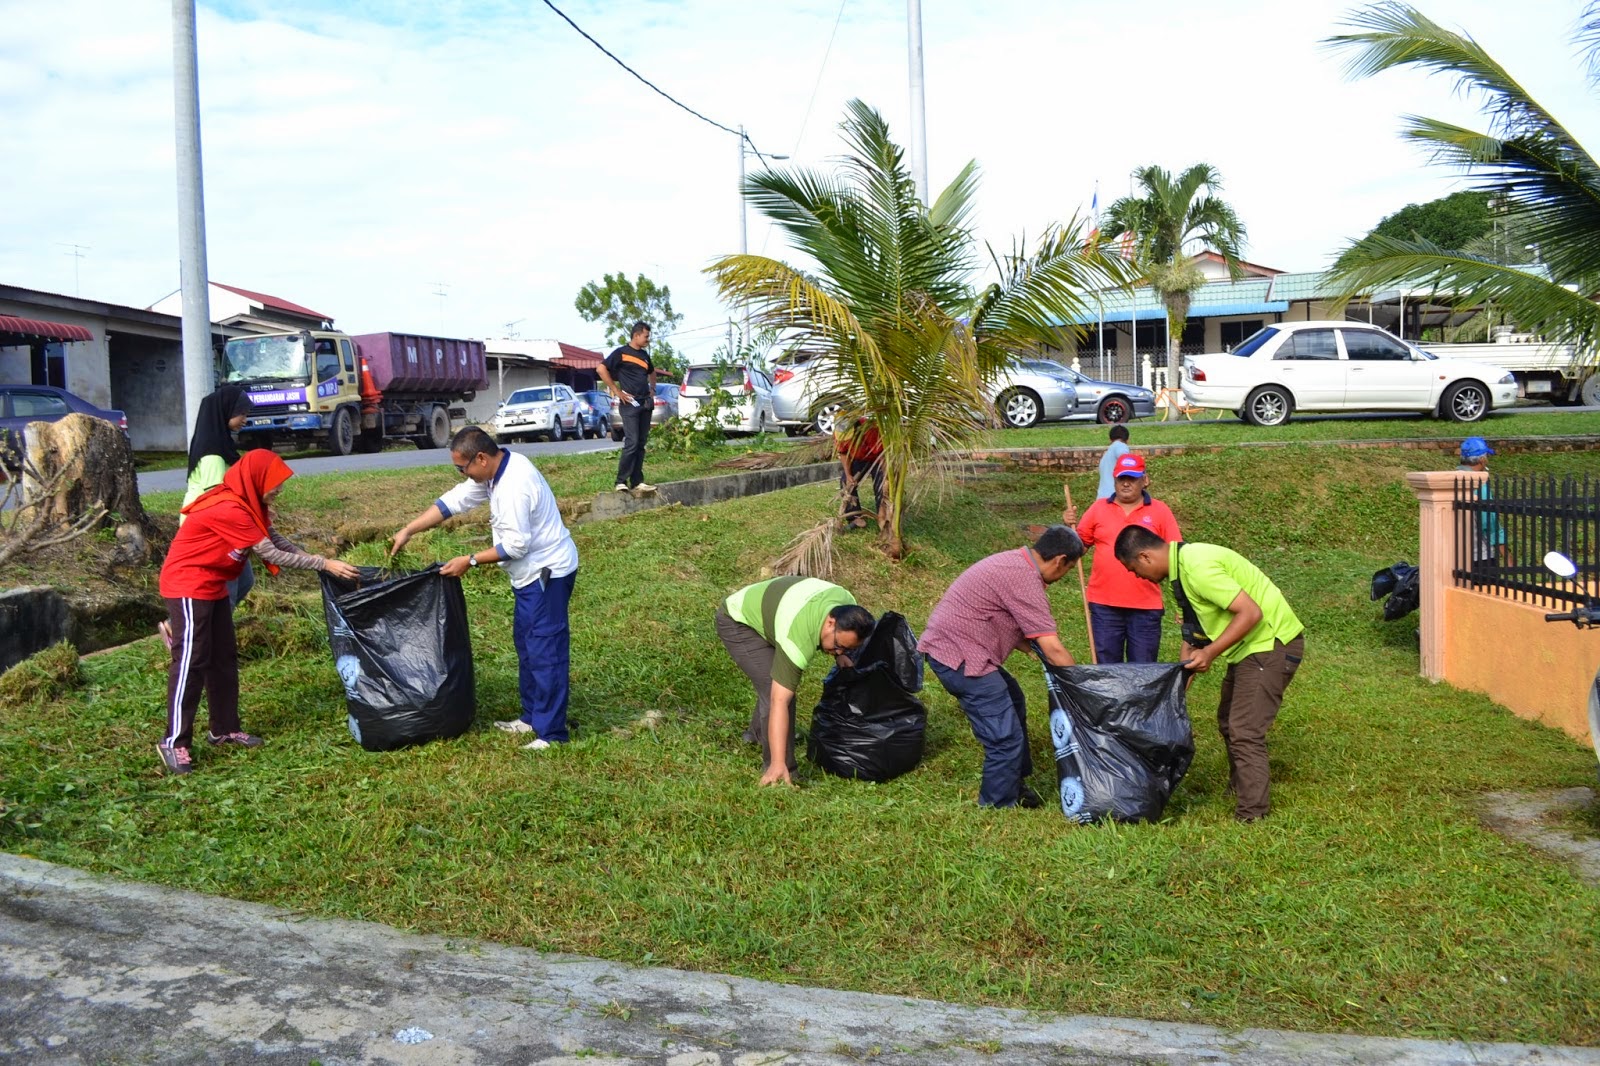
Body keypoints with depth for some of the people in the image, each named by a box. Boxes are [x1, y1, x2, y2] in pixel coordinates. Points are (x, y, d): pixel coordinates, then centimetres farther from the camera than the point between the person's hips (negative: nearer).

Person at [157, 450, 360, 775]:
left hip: (213, 585, 10)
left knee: (224, 658, 11)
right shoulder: (228, 510, -26)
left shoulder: (246, 504, 4)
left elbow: (276, 540, 1)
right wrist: (325, 564, -21)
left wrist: (317, 561, -11)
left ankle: (224, 729, 19)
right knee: (191, 661, -10)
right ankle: (174, 742, -6)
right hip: (188, 586, -10)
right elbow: (272, 555, -24)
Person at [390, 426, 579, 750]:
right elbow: (454, 501, 9)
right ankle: (532, 717, 29)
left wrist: (470, 561, -16)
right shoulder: (495, 470, 5)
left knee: (545, 651, -8)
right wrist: (408, 530, 6)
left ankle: (551, 733, -3)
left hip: (547, 573, -11)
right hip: (532, 573, 11)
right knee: (526, 643, 18)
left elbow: (516, 544, -25)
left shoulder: (514, 486, -27)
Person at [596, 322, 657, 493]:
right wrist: (616, 391, -13)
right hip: (630, 403, -7)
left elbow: (652, 372, 34)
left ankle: (637, 481, 10)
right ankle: (621, 481, -9)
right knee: (631, 443, -13)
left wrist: (653, 390, 19)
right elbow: (601, 368, -13)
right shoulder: (622, 353, -6)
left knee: (641, 444, 6)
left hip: (646, 403, 7)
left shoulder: (644, 354, 16)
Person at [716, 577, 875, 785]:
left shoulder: (848, 605, -19)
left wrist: (840, 655, -10)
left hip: (762, 611, 8)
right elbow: (779, 702, -42)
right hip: (737, 622, -8)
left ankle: (757, 733, 45)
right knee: (775, 690, -20)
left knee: (784, 680, 19)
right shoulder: (798, 639, -41)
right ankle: (778, 773, -12)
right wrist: (778, 764, -45)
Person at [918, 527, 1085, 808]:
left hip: (946, 644, 11)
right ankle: (997, 809, 4)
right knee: (1006, 738, -9)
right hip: (959, 657, -11)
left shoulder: (1014, 562, 14)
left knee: (1012, 703, 24)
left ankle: (1015, 783, 36)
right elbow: (1053, 650, -18)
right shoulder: (1025, 579, -18)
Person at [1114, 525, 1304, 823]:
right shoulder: (1182, 566, 7)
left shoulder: (1197, 567, -25)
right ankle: (1239, 787, 40)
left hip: (1271, 644, -11)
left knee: (1244, 731, -10)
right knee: (1229, 722, 22)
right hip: (1251, 646, 11)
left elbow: (1251, 612, -28)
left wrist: (1210, 653, -25)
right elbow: (1194, 629, 13)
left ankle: (1251, 815, -2)